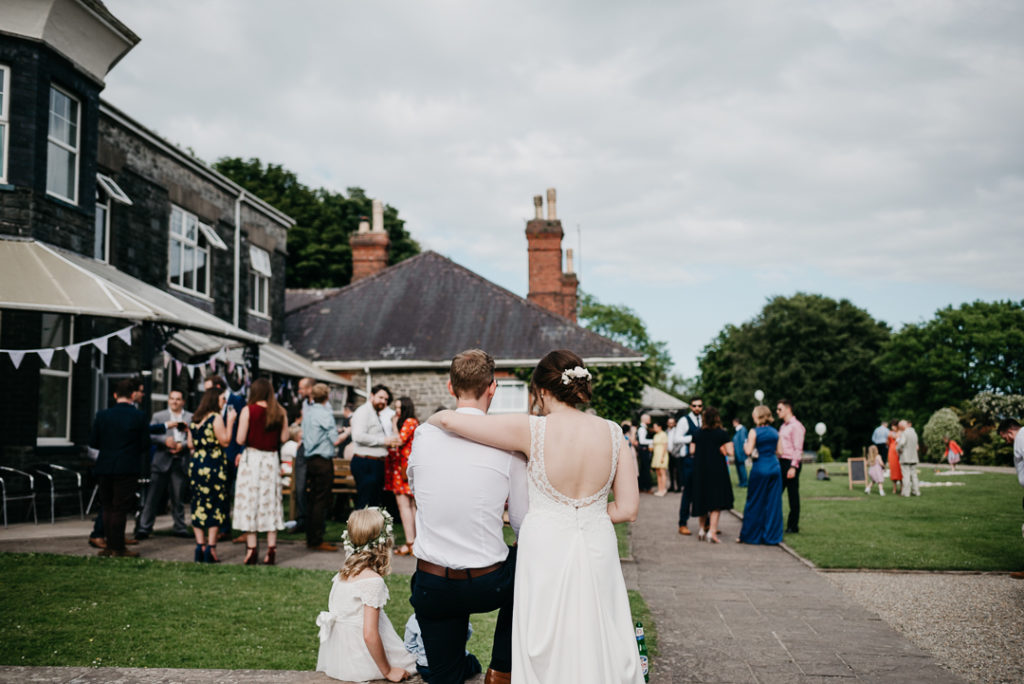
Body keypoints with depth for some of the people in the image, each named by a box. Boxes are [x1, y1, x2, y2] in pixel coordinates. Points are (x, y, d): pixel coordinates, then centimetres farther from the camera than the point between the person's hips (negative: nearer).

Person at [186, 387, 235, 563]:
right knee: (215, 506, -1)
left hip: (195, 463, 7)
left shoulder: (194, 419, 11)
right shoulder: (216, 418, -10)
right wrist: (230, 421, -6)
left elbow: (190, 444, 12)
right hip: (213, 465, -7)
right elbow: (225, 441, -13)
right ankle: (210, 547, -3)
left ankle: (200, 546, 8)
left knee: (198, 506, 9)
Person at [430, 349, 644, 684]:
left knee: (548, 656, 11)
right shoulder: (612, 432, -3)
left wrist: (434, 418, 14)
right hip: (598, 552, 3)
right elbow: (628, 509, 0)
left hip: (546, 552, -2)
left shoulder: (532, 429, -12)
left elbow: (448, 419, -8)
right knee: (598, 649, 14)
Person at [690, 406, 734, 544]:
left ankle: (702, 529, 23)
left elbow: (692, 451, 4)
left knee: (703, 500, 15)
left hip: (700, 469, 4)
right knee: (716, 501, 1)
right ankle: (712, 531, -9)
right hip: (717, 469, -4)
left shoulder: (698, 434, 2)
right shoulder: (722, 434, -8)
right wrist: (721, 449, 6)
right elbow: (730, 452, -13)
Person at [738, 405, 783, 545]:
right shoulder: (775, 432, 7)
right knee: (773, 503, 8)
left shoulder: (754, 432, -8)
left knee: (755, 503, 5)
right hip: (775, 467, 4)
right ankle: (772, 536, 10)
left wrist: (745, 444, 7)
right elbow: (777, 451, 10)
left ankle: (750, 535, 12)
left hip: (760, 468, -4)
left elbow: (748, 451, -13)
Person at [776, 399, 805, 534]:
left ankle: (793, 526, 7)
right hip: (781, 462, 9)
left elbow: (798, 448, -16)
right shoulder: (783, 426, 17)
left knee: (793, 495, 0)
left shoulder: (796, 426, -11)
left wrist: (793, 467, -21)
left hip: (791, 463, -9)